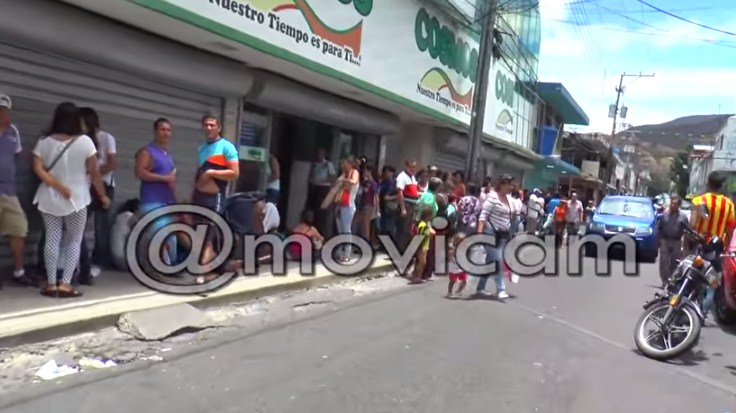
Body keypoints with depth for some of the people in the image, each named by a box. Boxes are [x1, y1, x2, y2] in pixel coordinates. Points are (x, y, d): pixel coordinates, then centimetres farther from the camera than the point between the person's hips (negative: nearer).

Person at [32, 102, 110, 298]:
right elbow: (94, 172, -6)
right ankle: (65, 284, -2)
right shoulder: (84, 141, -8)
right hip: (77, 198, -3)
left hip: (50, 198, 3)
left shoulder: (44, 142, 0)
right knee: (74, 241, 5)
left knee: (52, 239, 8)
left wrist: (59, 186, -9)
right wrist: (103, 195, 3)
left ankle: (51, 284, 6)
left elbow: (38, 169, -9)